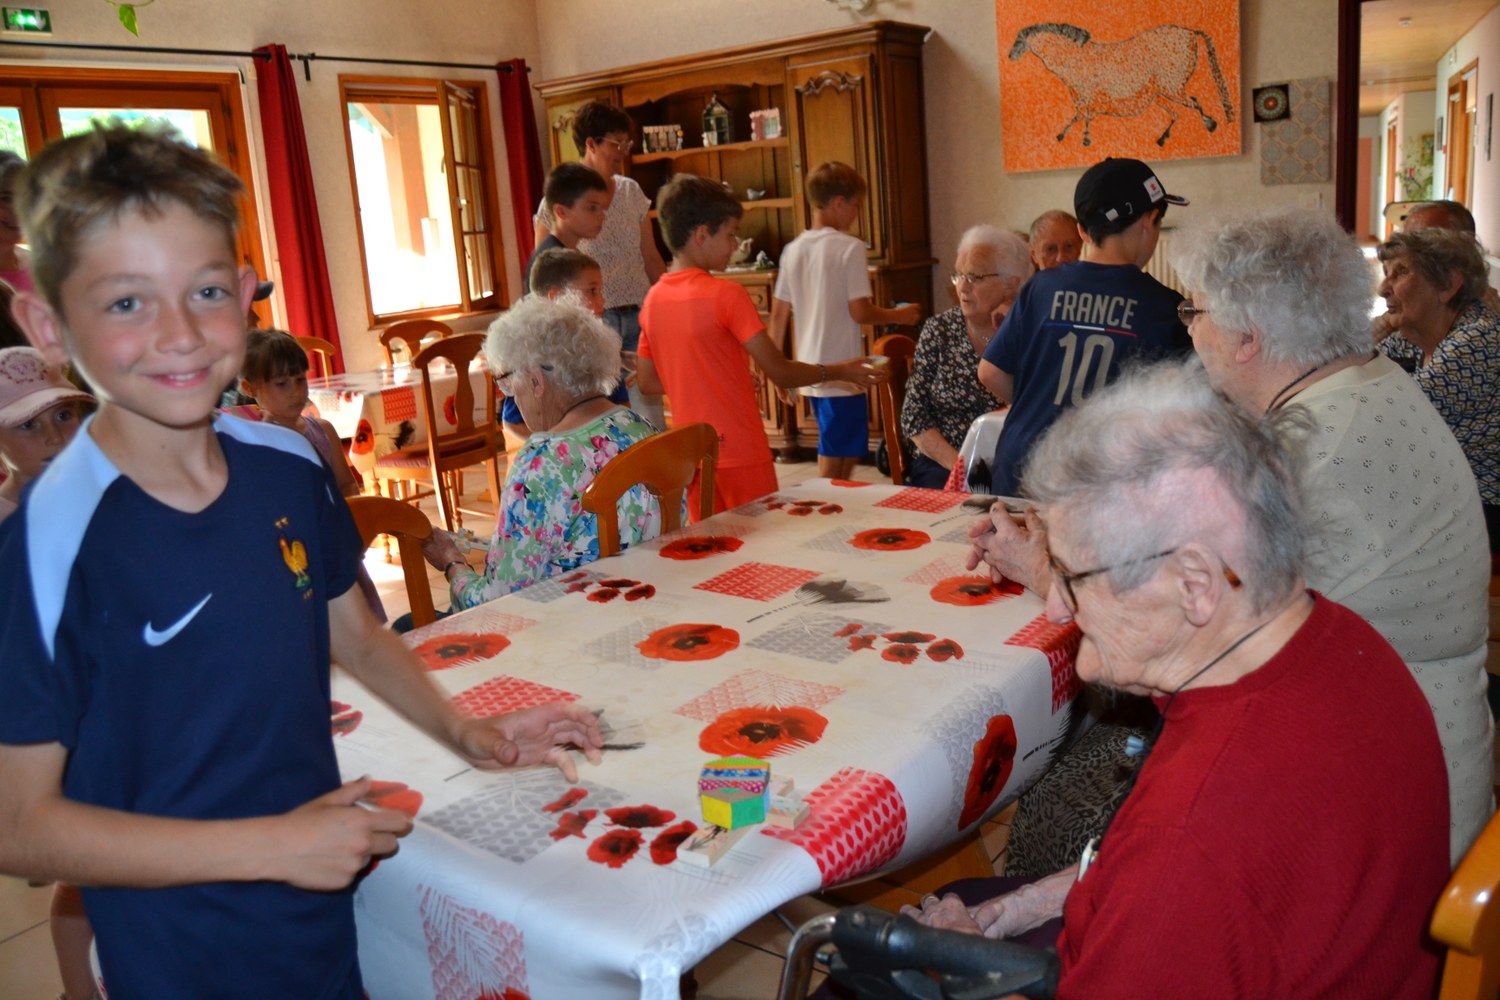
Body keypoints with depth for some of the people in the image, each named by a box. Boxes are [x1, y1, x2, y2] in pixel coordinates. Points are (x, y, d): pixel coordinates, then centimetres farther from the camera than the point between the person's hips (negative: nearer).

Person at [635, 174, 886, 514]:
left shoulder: (653, 299, 3)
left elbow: (648, 382, 11)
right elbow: (781, 372, -15)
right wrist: (839, 371, 0)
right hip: (739, 454, -6)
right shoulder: (726, 295, -16)